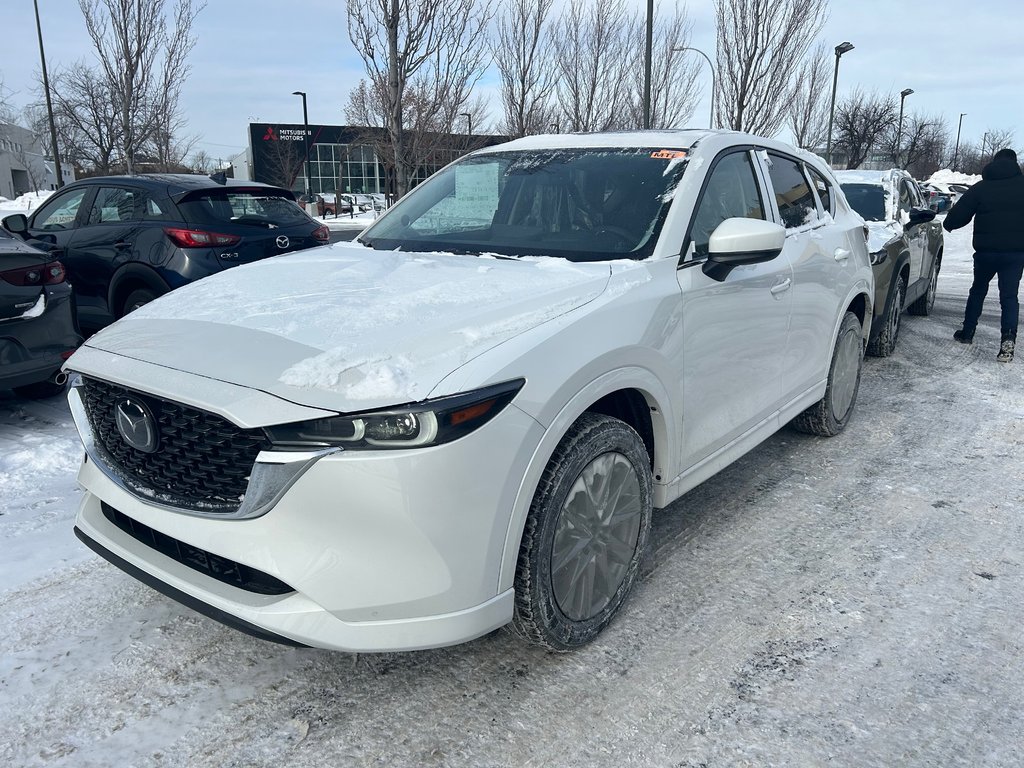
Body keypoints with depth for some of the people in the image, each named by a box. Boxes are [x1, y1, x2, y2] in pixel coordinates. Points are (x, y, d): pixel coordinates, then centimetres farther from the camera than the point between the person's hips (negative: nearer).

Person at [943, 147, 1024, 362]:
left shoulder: (981, 187, -2)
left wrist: (948, 224, 17)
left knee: (978, 290, 20)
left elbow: (958, 215, -2)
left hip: (986, 250, 0)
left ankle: (967, 332, 25)